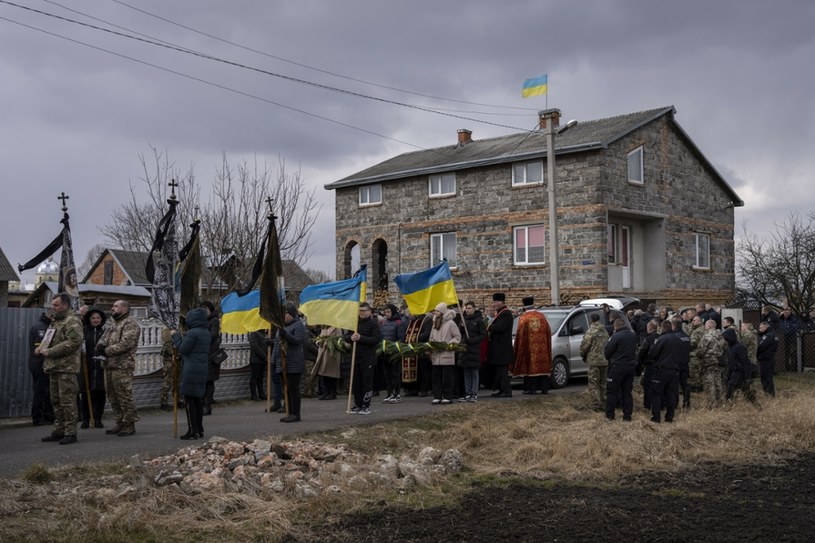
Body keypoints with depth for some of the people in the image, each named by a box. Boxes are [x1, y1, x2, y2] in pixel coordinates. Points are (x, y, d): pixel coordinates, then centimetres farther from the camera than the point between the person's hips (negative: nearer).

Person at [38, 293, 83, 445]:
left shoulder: (72, 321, -10)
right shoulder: (55, 321, 21)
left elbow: (74, 341, -22)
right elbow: (49, 339, 31)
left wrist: (50, 352, -19)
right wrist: (41, 347, 8)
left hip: (67, 368, -10)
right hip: (54, 367, 10)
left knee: (67, 401, -8)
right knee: (56, 401, 14)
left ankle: (70, 433, -4)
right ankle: (59, 431, 22)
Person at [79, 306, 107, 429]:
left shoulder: (105, 332, 8)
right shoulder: (84, 331, 6)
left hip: (100, 368, 1)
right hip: (86, 367, -1)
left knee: (100, 393, 2)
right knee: (86, 393, 3)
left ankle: (98, 419, 11)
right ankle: (85, 420, 13)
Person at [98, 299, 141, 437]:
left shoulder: (130, 324, -8)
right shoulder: (113, 324, 23)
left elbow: (125, 343, -19)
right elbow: (103, 338, 19)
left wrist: (107, 351, -15)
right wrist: (100, 345, -5)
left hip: (122, 366, -9)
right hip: (109, 366, 9)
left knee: (124, 396, -7)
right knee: (113, 397, 12)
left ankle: (129, 424, 0)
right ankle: (120, 423, 21)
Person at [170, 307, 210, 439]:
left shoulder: (192, 333, -15)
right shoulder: (206, 333, 14)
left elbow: (183, 349, -12)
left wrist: (175, 336, 0)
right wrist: (178, 338, 20)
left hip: (191, 370, -9)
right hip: (203, 369, 9)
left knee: (189, 399, -4)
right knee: (198, 398, 14)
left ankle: (193, 431, -5)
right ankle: (200, 430, 19)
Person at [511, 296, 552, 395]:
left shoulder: (523, 318, -5)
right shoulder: (541, 316, 5)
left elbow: (520, 334, -8)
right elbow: (548, 331, 7)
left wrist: (520, 348, 0)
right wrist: (547, 344, 17)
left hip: (529, 347, -3)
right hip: (542, 347, 3)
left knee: (530, 365, 1)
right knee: (542, 365, 8)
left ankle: (532, 388, -1)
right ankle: (544, 388, 7)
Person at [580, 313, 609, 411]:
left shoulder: (591, 331, -12)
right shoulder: (605, 331, 10)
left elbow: (584, 345, -12)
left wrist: (582, 354, 7)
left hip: (594, 360, -7)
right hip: (605, 360, 7)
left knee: (593, 384, -2)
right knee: (602, 383, 14)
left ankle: (595, 405, -4)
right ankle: (603, 404, 18)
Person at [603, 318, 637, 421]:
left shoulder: (616, 337, -17)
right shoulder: (633, 336, 5)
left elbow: (607, 352, -11)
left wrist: (609, 359, 10)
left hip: (618, 366, -6)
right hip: (631, 365, 6)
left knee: (611, 390, 5)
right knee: (627, 391, 12)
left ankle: (610, 414, 7)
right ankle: (627, 415, 12)